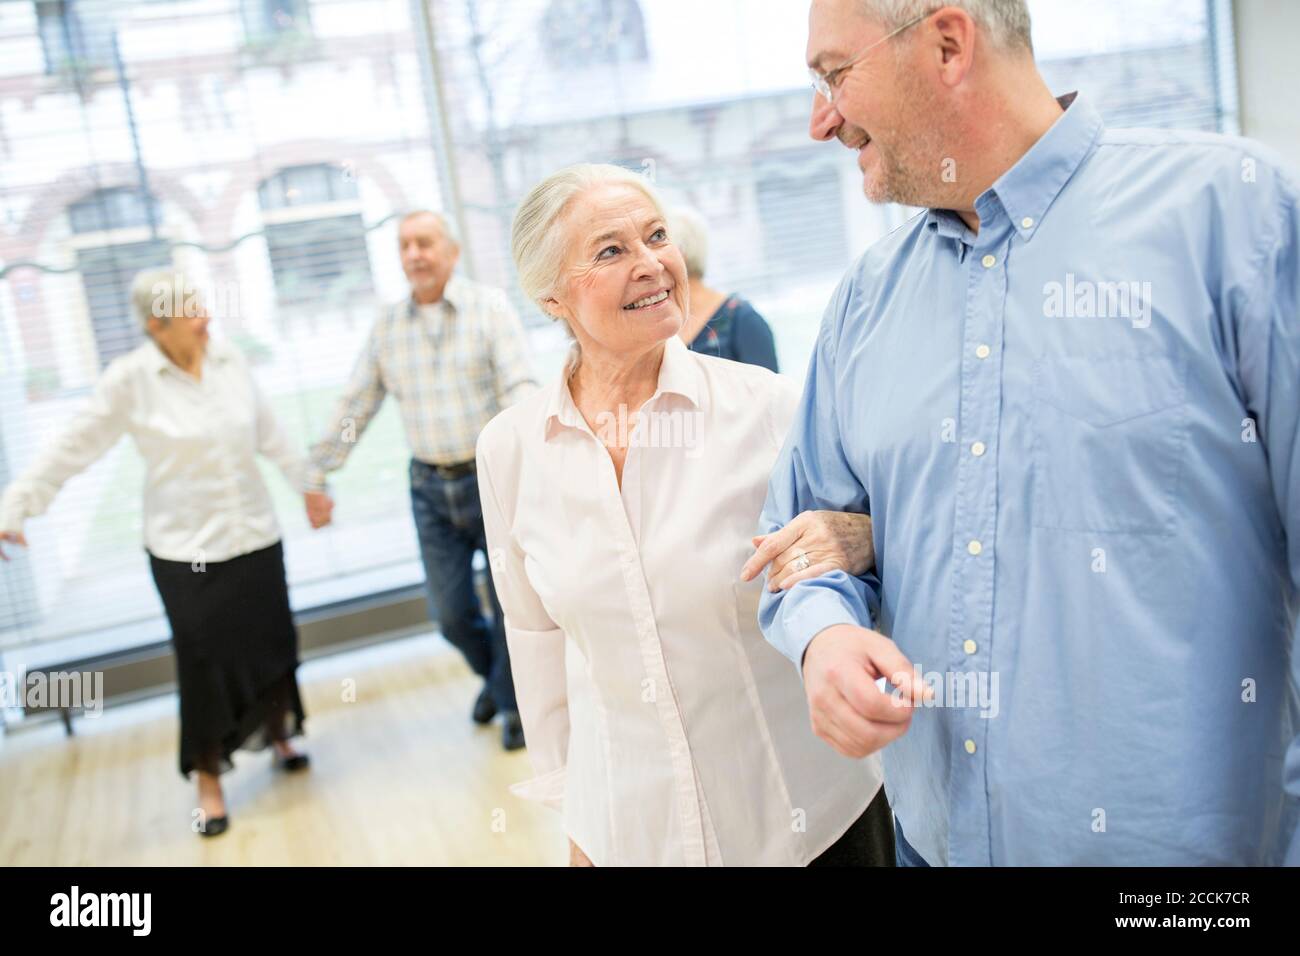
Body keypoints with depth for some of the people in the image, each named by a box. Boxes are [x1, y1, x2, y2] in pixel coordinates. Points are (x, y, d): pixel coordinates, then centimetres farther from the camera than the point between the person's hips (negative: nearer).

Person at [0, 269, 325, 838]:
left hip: (255, 536, 4)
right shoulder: (129, 380, -12)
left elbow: (270, 435, 9)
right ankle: (209, 778, 19)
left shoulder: (229, 360, -1)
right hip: (186, 550, -4)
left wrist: (309, 484, 16)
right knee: (203, 663, 1)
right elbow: (72, 450, -8)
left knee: (271, 644, 13)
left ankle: (277, 733, 39)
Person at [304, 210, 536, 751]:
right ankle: (493, 675, 39)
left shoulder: (489, 307, -7)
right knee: (451, 612, 8)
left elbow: (519, 390, -18)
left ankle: (514, 703, 28)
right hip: (431, 489, 4)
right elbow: (355, 407, 9)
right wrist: (317, 476, 9)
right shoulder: (387, 326, 4)